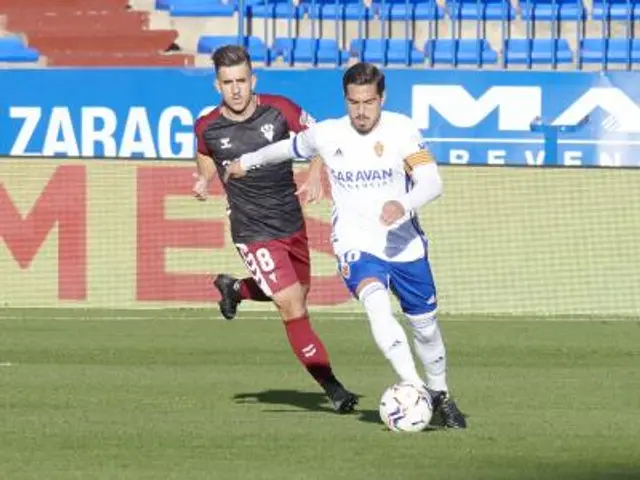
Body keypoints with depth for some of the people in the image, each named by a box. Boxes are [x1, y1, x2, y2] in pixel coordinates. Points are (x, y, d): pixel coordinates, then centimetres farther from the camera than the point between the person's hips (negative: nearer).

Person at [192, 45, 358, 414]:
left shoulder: (279, 110, -11)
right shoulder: (208, 128, -10)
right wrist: (204, 180, -6)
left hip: (292, 224, 4)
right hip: (253, 232, -4)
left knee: (297, 293, 21)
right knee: (292, 307, -13)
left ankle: (235, 289, 48)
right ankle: (332, 387, -7)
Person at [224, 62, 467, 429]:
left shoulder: (401, 129, -10)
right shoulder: (326, 135, -2)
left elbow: (432, 182, -19)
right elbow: (290, 147, 20)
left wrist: (404, 205, -39)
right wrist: (247, 162, 33)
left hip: (405, 244, 1)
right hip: (356, 246, -1)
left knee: (425, 323, 12)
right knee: (378, 304, -30)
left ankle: (440, 396, 37)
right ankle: (415, 388, -42)